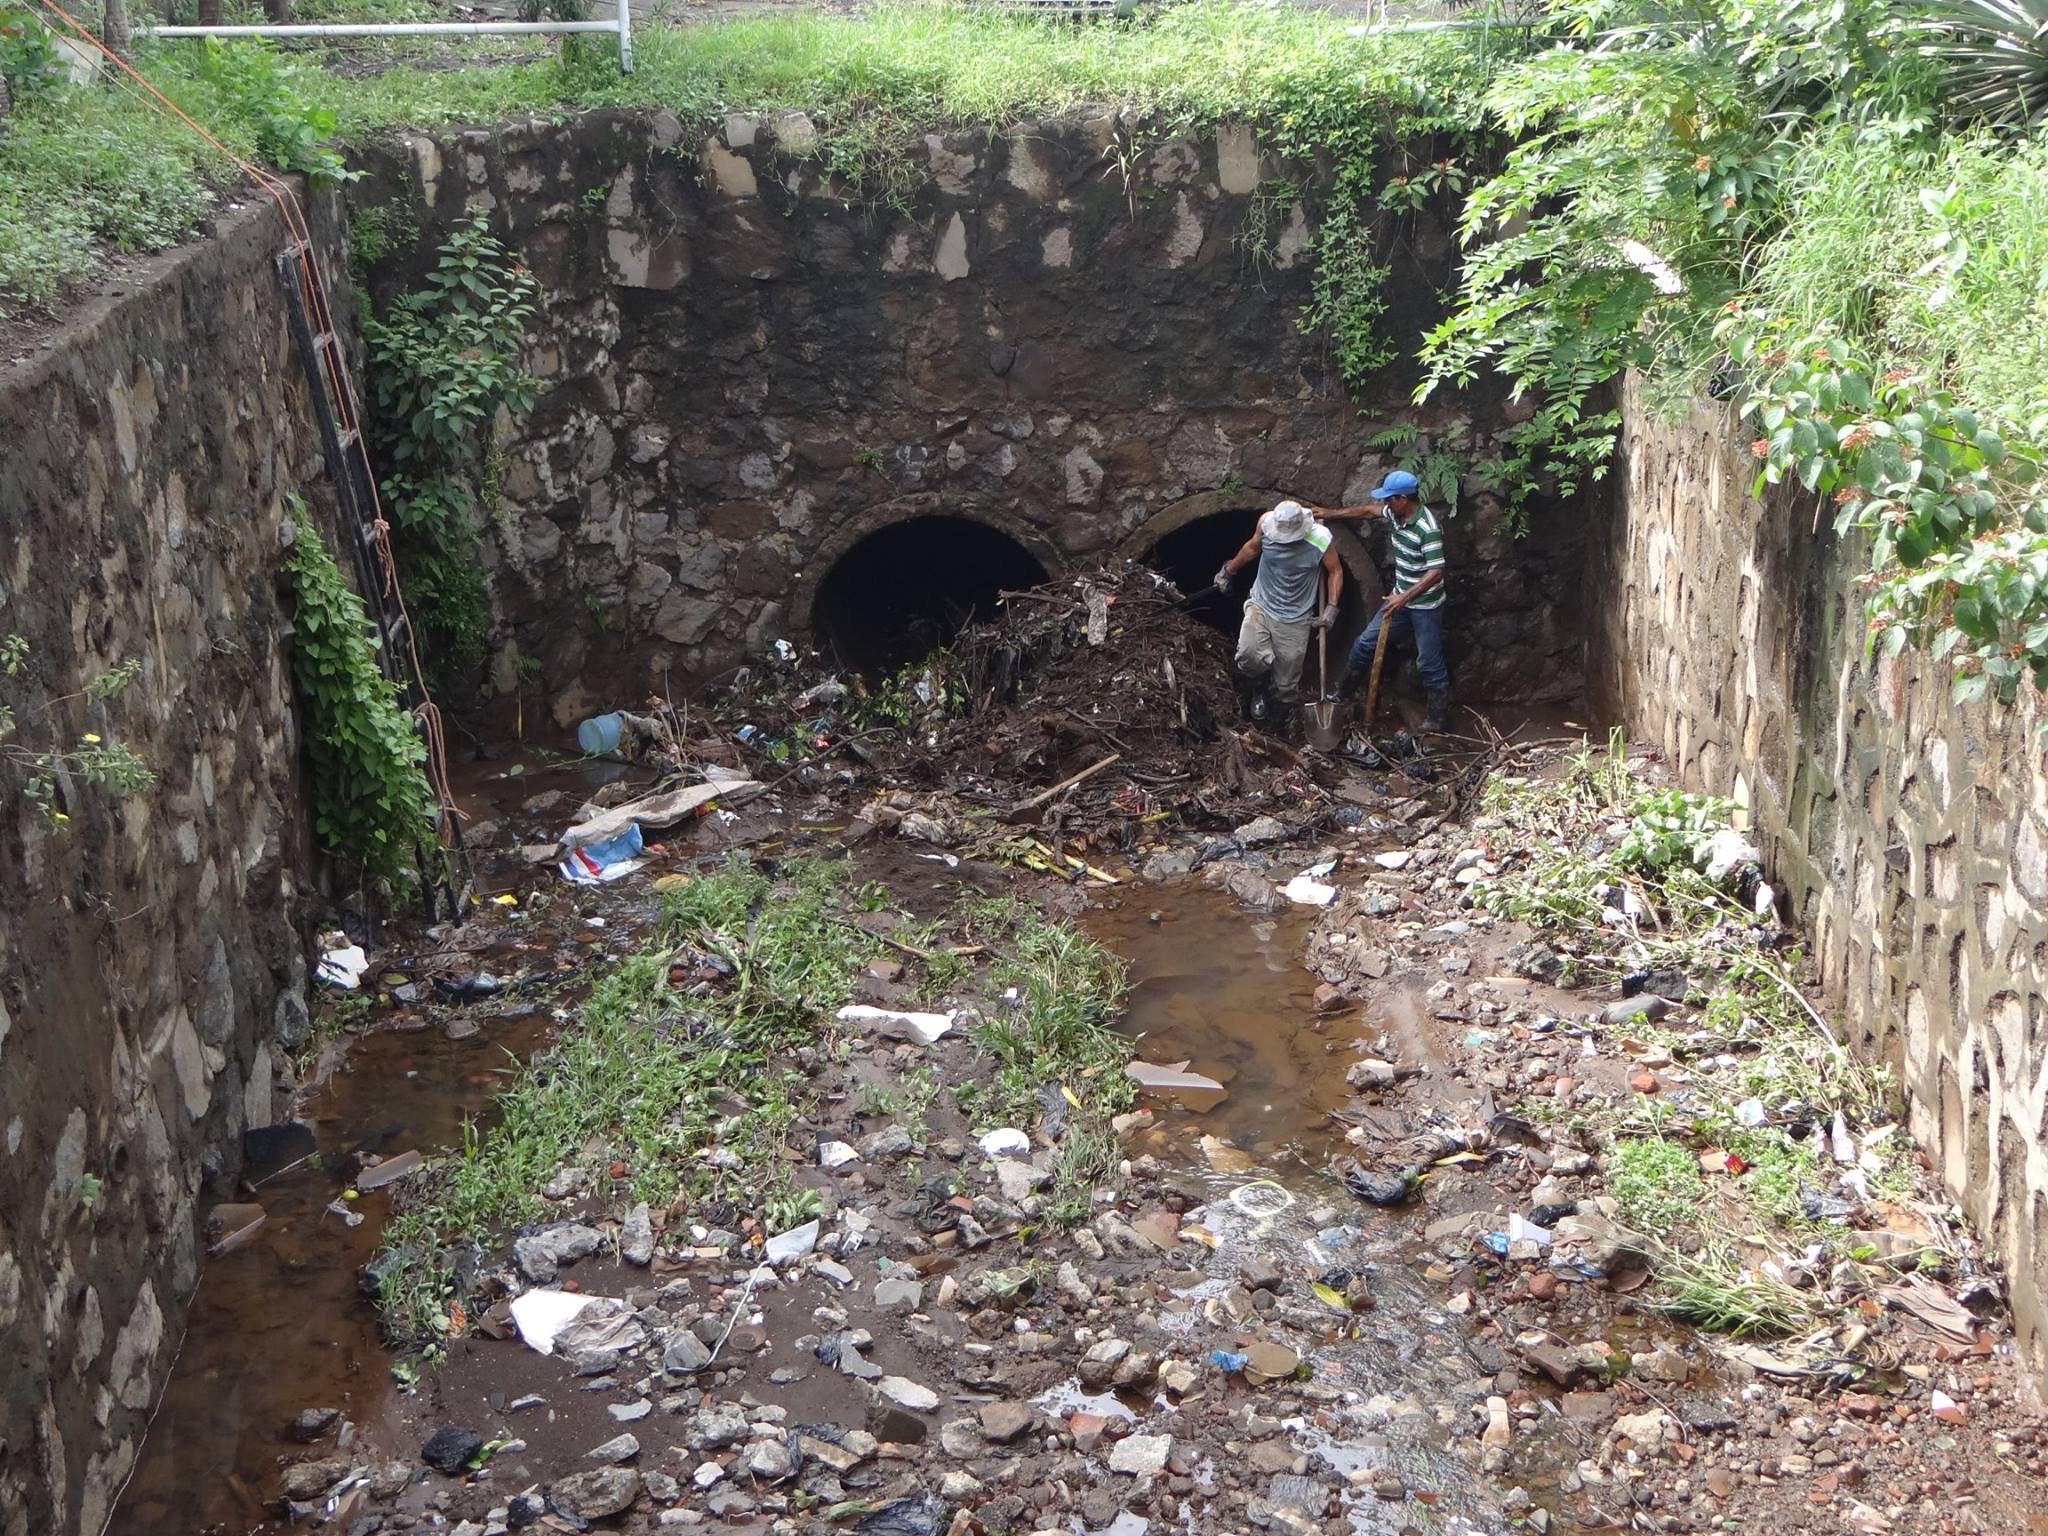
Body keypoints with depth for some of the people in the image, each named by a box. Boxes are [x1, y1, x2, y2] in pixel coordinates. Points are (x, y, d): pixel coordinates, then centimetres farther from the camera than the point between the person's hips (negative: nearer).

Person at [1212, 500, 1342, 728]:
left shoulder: (1320, 540, -20)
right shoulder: (1266, 522, -14)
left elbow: (1335, 572, -1)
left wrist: (1331, 608, -9)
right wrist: (1228, 571, 20)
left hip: (1294, 620, -1)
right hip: (1260, 606, 1)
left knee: (1285, 683, 4)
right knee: (1250, 655, -26)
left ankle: (1276, 724, 30)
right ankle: (1259, 690, 8)